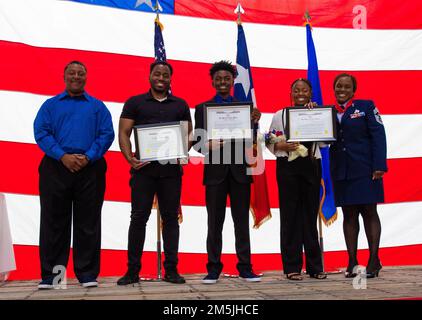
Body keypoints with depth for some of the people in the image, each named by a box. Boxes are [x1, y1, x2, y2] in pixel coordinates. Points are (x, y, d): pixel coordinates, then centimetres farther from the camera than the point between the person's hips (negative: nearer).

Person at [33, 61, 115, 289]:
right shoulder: (50, 105, 14)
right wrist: (63, 156, -12)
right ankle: (50, 275, 9)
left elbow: (107, 134, 3)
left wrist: (88, 157, -12)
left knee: (88, 223, 2)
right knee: (53, 222, 2)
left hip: (90, 169, 0)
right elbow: (41, 132, 2)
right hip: (56, 168, 0)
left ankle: (87, 274, 9)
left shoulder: (98, 106, 14)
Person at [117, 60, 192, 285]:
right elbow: (123, 133, 3)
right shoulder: (135, 103, 9)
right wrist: (130, 158, -13)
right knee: (138, 217, -2)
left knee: (170, 217, 4)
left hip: (171, 168, 2)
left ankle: (171, 269, 10)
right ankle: (132, 270, 5)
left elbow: (189, 134, 13)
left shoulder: (180, 105, 15)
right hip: (143, 168, -2)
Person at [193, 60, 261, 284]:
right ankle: (214, 268, 12)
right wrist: (209, 145, -20)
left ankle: (245, 267, 13)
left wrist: (255, 122, -15)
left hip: (239, 171, 1)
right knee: (215, 223, 5)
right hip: (215, 171, -1)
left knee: (242, 222, 6)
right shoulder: (202, 108, 6)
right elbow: (197, 142, 1)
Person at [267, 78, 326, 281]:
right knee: (290, 216, 0)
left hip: (311, 166, 2)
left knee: (310, 215, 6)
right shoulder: (280, 115, 5)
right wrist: (283, 146, -15)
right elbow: (270, 143, 5)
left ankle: (314, 266, 14)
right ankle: (292, 267, 6)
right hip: (288, 167, -2)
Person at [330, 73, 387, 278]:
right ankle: (352, 261, 12)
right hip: (341, 171, 3)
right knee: (348, 214, 6)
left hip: (364, 169, -3)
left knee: (369, 212, 0)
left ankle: (374, 260, 8)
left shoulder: (366, 107, 3)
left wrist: (379, 166, -12)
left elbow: (378, 135, -3)